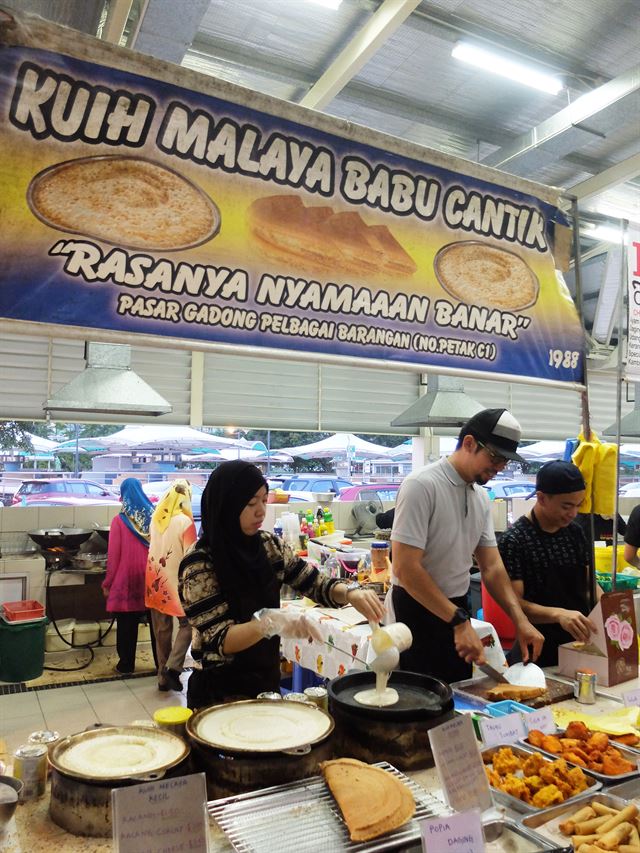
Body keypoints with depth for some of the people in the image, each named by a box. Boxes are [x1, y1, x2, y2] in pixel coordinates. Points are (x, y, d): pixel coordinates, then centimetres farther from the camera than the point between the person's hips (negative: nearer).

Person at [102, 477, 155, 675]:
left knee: (126, 625, 9)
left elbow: (113, 556, -7)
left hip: (127, 580, -3)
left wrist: (107, 583, 3)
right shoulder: (153, 517, -1)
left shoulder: (119, 520, -9)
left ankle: (126, 665, 17)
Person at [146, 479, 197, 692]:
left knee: (161, 630, 14)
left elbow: (153, 546, 12)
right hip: (176, 581, -5)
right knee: (187, 624, 12)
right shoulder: (185, 522, -16)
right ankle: (172, 667, -3)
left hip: (156, 581, 5)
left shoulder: (155, 519, 1)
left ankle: (163, 676, 21)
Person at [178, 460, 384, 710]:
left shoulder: (270, 546, -4)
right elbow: (220, 640, -24)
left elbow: (316, 584, 0)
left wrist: (351, 593, -21)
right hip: (221, 692, -6)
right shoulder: (199, 565, -21)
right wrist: (270, 621, -41)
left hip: (267, 681, 6)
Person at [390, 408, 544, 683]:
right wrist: (459, 621, -25)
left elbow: (491, 566, 6)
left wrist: (520, 620, -7)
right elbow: (405, 568, -25)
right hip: (419, 608, -7)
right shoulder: (421, 486, -21)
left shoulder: (481, 496, 4)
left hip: (457, 609, 8)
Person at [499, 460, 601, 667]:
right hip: (541, 652, -6)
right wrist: (558, 614, -37)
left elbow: (588, 581, 12)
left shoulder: (575, 532, 3)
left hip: (580, 642, 6)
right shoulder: (514, 540, -18)